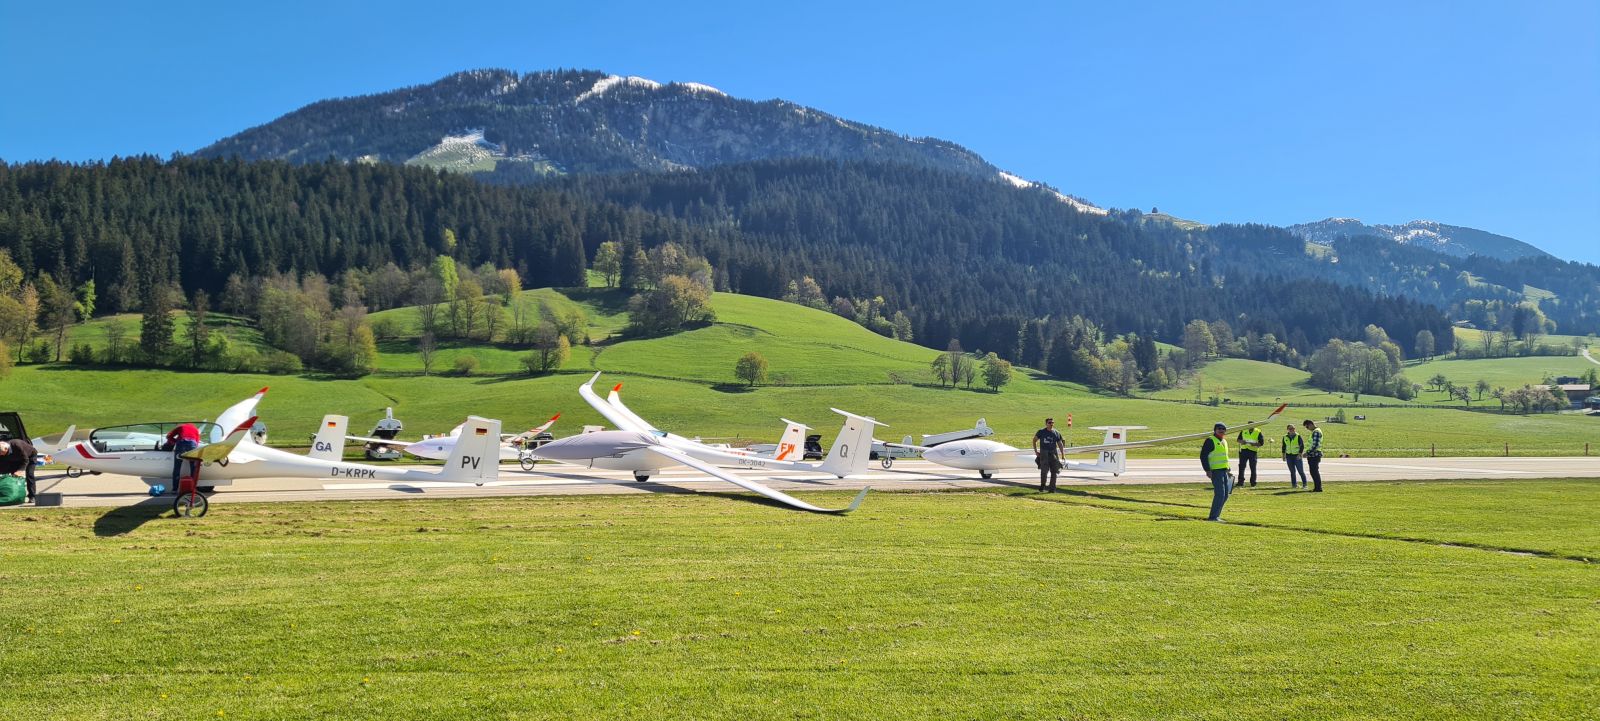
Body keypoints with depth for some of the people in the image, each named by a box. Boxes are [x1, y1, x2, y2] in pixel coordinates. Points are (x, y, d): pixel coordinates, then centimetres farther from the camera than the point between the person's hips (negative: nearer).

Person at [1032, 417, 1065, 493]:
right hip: (1044, 453, -3)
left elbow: (1060, 444, 10)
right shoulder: (1041, 432, 0)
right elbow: (1034, 440, 9)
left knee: (1054, 471, 3)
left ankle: (1052, 488, 12)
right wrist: (1035, 451, 3)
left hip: (1053, 453, 3)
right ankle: (1042, 486, 9)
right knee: (1044, 471, -11)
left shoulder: (1056, 433, 6)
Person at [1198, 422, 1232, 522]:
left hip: (1224, 471, 9)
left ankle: (1216, 515, 18)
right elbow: (1203, 456, -13)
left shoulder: (1224, 441, 18)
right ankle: (1213, 517, -10)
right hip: (1216, 471, -9)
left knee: (1225, 495, 10)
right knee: (1220, 494, -14)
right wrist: (1207, 470, -18)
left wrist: (1228, 470, 24)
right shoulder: (1210, 441, -9)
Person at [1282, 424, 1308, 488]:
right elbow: (1284, 446, 16)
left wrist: (1300, 454, -15)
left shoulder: (1298, 436, -4)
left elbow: (1302, 446, -5)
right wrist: (1283, 455, 12)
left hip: (1297, 456, -4)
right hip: (1289, 456, 4)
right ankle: (1294, 485, 12)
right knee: (1292, 471, 7)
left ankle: (1305, 484, 0)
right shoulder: (1285, 437, 7)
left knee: (1301, 471, -5)